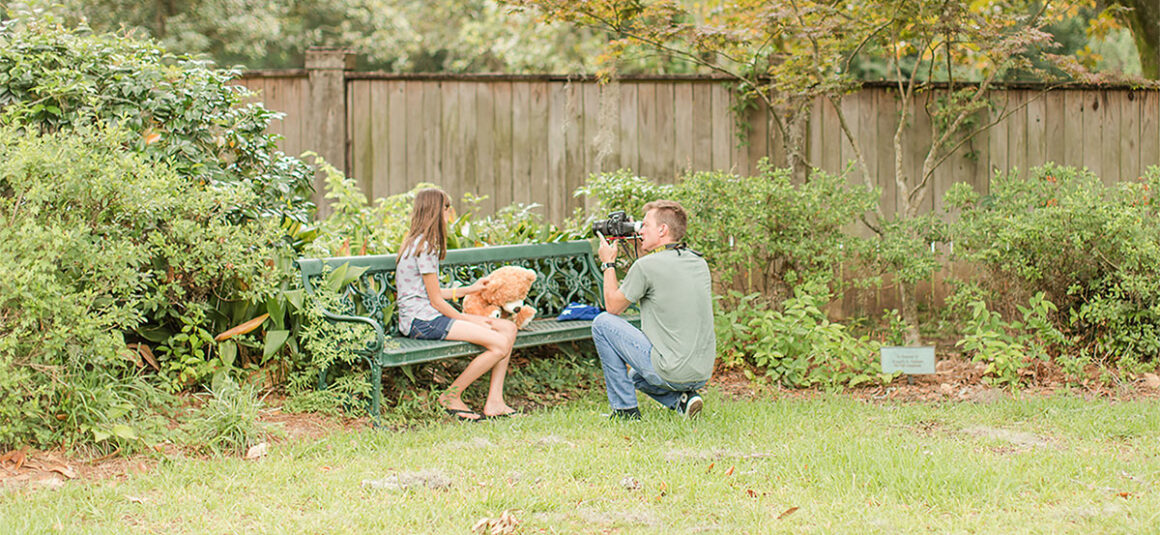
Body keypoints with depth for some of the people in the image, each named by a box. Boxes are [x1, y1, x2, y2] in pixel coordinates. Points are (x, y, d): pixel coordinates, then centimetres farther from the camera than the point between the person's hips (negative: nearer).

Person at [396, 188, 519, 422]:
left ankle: (494, 403, -3)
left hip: (430, 315, 10)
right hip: (421, 321, -10)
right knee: (500, 345, -21)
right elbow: (435, 300, -13)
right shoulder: (424, 247, -14)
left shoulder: (419, 242, 17)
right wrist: (468, 320, -4)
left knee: (508, 328, 0)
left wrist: (470, 289, 25)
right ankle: (452, 396, -6)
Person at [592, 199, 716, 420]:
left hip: (670, 373, -8)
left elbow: (613, 307, 1)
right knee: (636, 376, 36)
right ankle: (682, 399, 9)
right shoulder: (700, 263, 8)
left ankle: (625, 409, 8)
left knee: (602, 323, 6)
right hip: (703, 374, 8)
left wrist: (608, 263, 13)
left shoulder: (646, 266, -13)